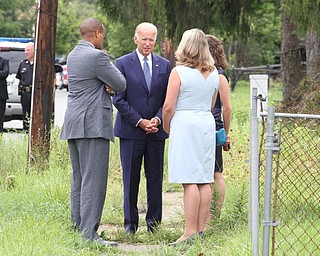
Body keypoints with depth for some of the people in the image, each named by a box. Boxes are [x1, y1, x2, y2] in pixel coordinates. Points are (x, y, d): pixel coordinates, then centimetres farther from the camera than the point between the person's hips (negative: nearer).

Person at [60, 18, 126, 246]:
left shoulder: (73, 55, 15)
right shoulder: (97, 56, -13)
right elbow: (121, 85, -6)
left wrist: (105, 84, 4)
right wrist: (110, 65, 9)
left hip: (73, 125, 10)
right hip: (93, 124, -10)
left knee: (79, 180, 12)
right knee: (94, 180, -10)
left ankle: (78, 227, 14)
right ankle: (89, 234, -14)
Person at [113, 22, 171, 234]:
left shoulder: (164, 65, 10)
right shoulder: (123, 64, 0)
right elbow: (119, 99, -4)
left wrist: (158, 119, -8)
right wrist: (139, 121, -11)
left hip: (157, 130, 3)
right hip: (131, 130, -2)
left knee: (155, 178, 4)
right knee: (131, 179, 1)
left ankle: (154, 223, 11)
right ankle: (130, 223, 8)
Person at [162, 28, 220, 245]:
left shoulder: (179, 72, -9)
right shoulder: (213, 73, 10)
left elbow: (168, 107, -10)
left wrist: (166, 127, 7)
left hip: (184, 124, -6)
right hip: (207, 123, 6)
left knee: (189, 181, -8)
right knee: (205, 180, 7)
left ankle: (191, 232, -9)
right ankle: (201, 229, 10)